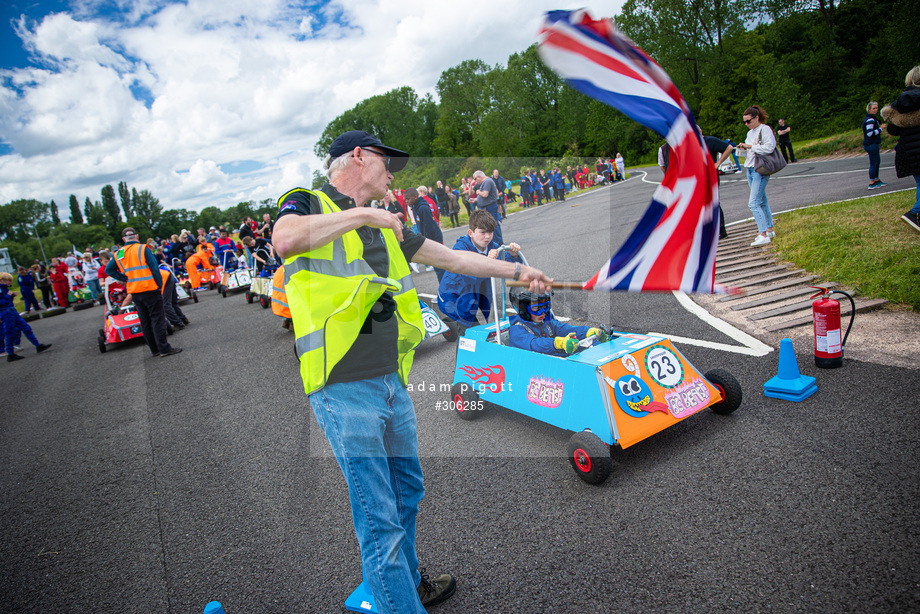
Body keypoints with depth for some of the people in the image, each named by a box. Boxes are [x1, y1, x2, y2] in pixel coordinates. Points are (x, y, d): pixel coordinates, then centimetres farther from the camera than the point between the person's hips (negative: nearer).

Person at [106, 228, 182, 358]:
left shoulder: (118, 254, 8)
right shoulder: (143, 249, -7)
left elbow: (108, 270, 7)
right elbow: (154, 268, -11)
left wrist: (125, 279, 5)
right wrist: (160, 285, -4)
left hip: (134, 293, 5)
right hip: (150, 290, -5)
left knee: (145, 322, 11)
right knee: (158, 318, -2)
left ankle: (155, 349, 16)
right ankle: (164, 348, -4)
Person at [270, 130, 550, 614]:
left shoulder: (384, 226, 20)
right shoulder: (306, 203, 0)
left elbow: (454, 258, 25)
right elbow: (285, 240, -25)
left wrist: (517, 272, 27)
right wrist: (359, 214, -17)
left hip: (393, 385, 8)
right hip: (345, 390, -8)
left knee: (408, 492, 23)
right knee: (380, 520, -3)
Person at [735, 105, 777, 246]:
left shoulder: (765, 129, -9)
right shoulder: (750, 132, 17)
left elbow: (769, 147, -20)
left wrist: (750, 146, -19)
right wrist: (743, 147, 1)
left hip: (760, 170, -9)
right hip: (750, 169, 9)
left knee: (753, 203, -16)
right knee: (762, 202, 14)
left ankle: (763, 235, -15)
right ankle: (769, 230, 23)